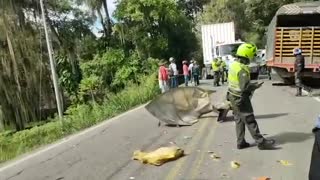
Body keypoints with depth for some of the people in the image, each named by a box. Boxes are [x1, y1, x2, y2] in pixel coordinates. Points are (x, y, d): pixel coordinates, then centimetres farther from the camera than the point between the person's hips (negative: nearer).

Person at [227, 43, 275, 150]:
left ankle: (240, 142, 21)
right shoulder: (242, 69, -24)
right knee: (250, 120, -1)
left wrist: (251, 85, 15)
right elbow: (245, 87, -25)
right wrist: (255, 86, -8)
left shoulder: (233, 64, 5)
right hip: (241, 99, -9)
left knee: (239, 120, 14)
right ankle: (261, 142, 10)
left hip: (233, 96, 9)